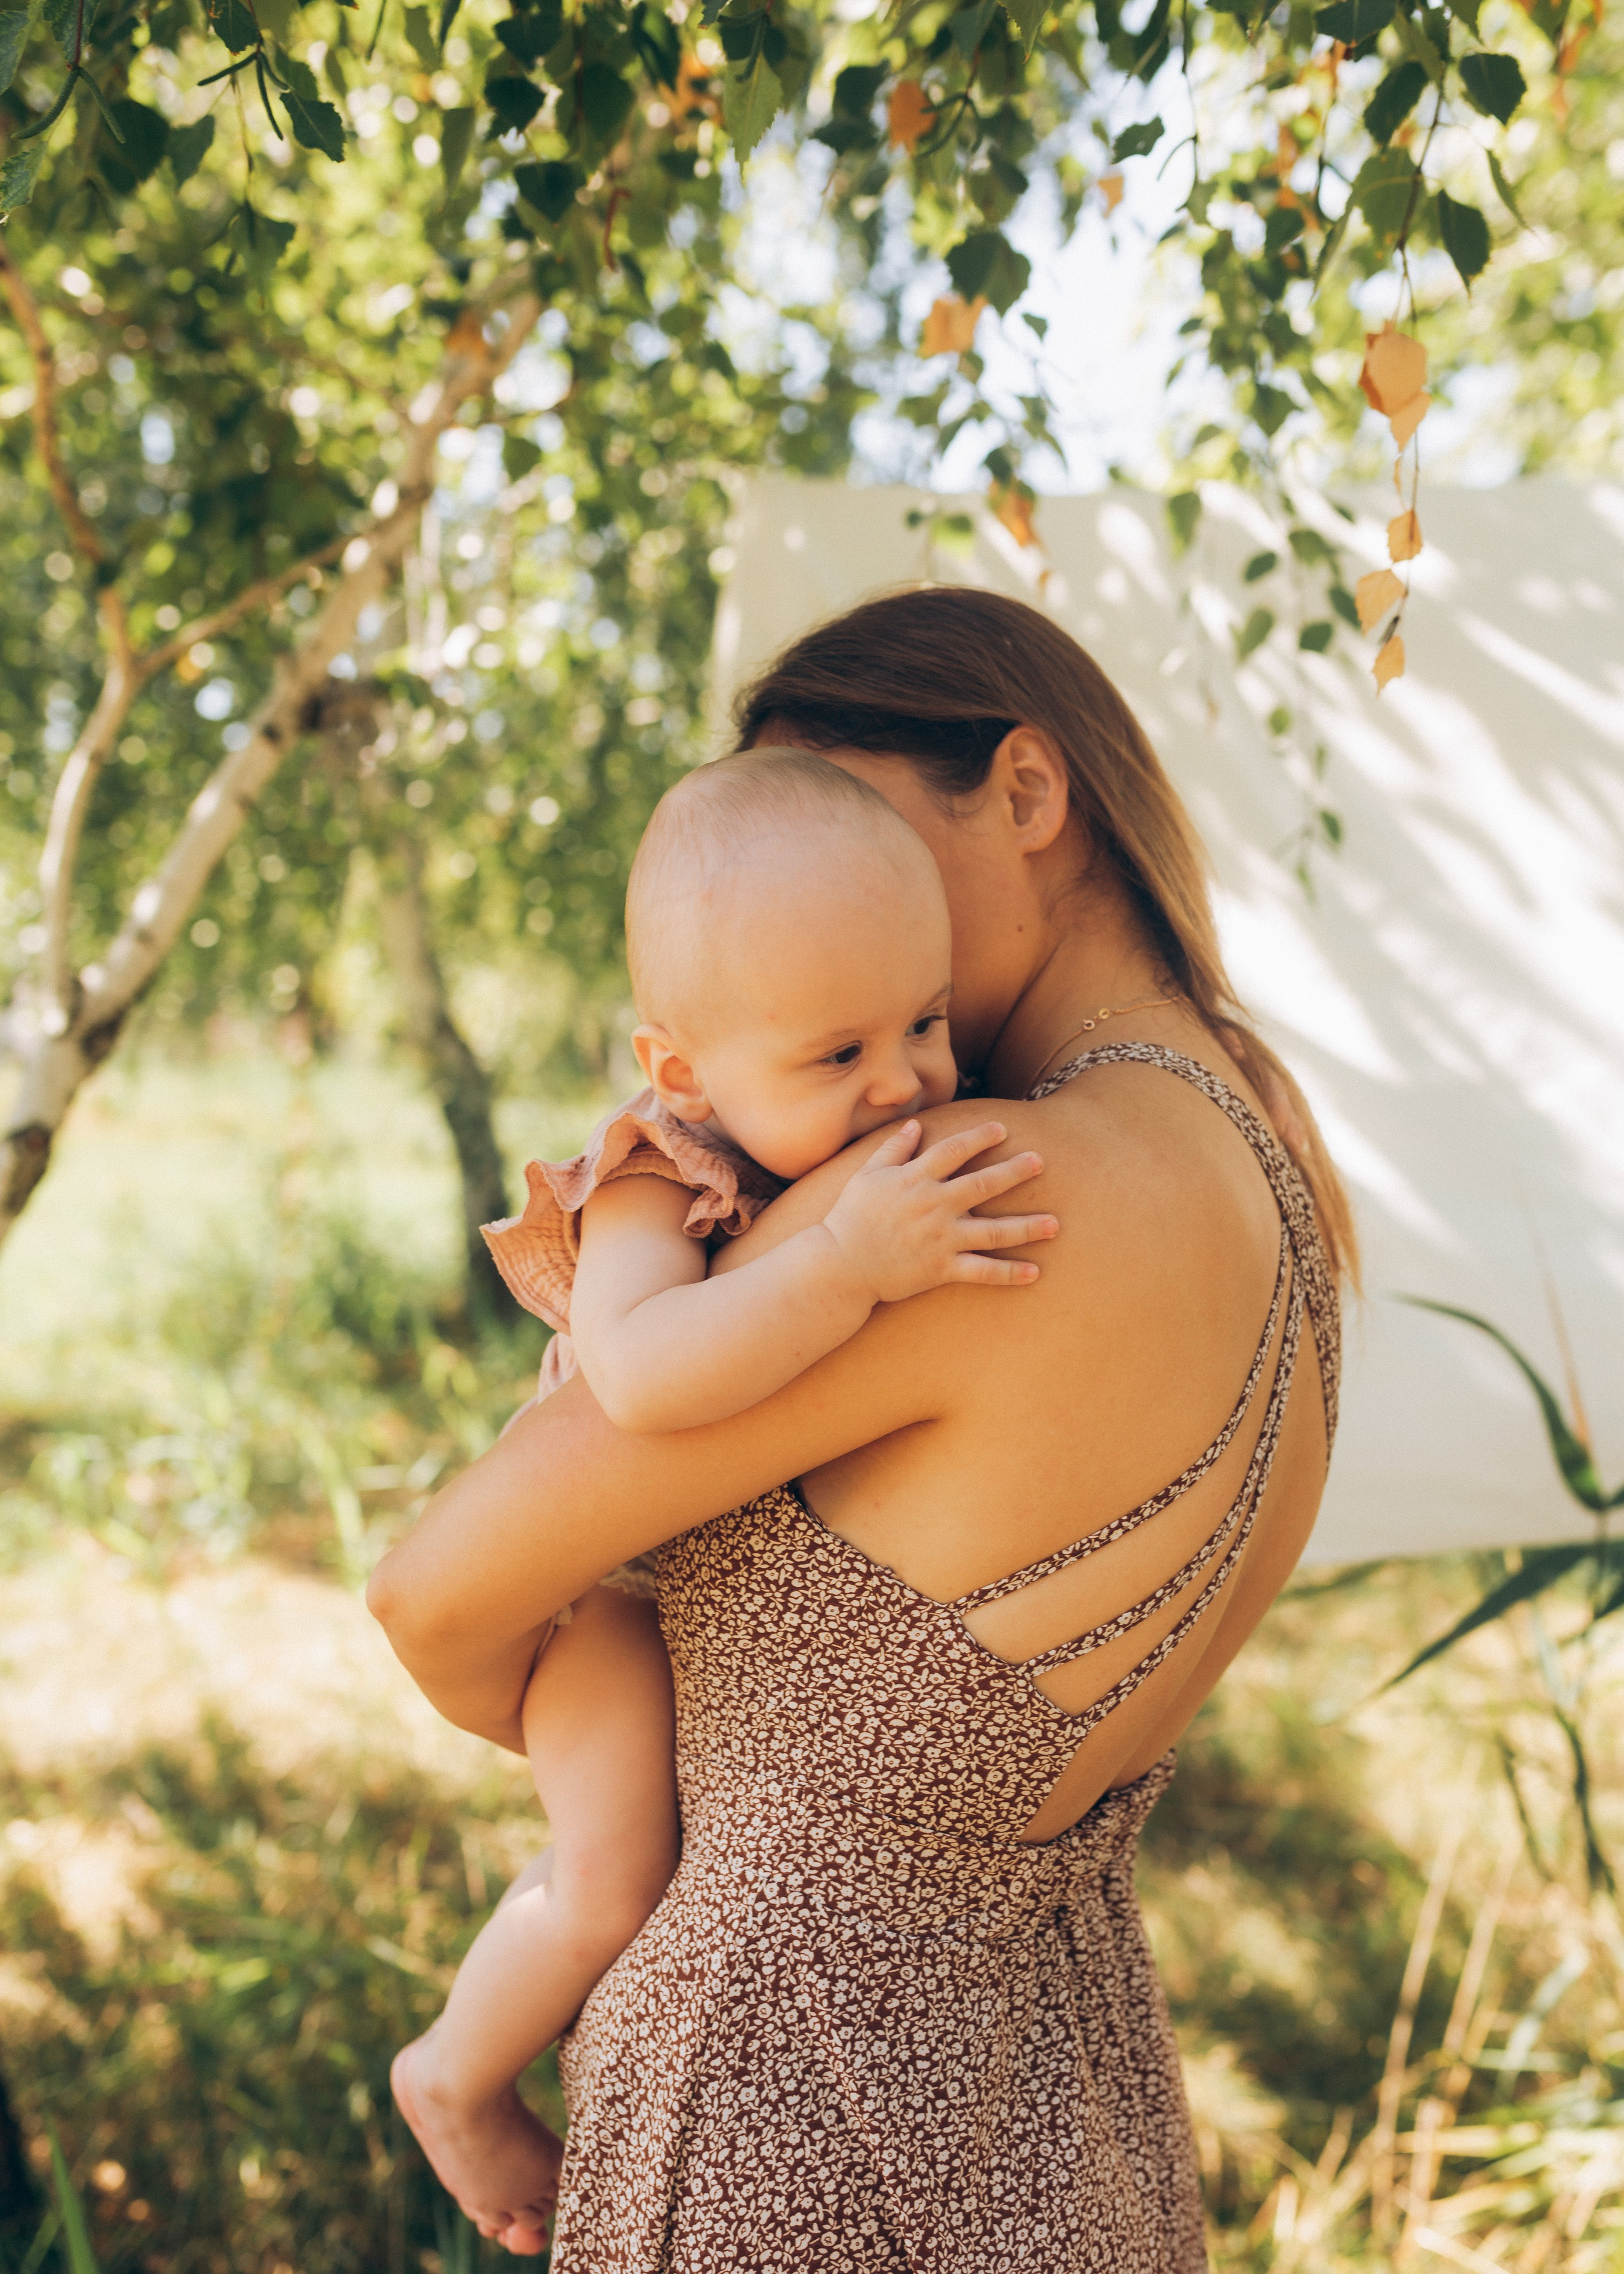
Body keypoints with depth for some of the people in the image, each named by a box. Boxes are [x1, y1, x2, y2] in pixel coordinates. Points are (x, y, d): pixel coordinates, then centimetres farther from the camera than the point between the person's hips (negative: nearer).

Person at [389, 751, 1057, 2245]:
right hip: (614, 1568, -7)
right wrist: (850, 1261, -61)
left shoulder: (915, 1141, -15)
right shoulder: (662, 1193, -37)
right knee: (619, 1884, -11)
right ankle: (459, 2073, 18)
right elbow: (639, 1374, -57)